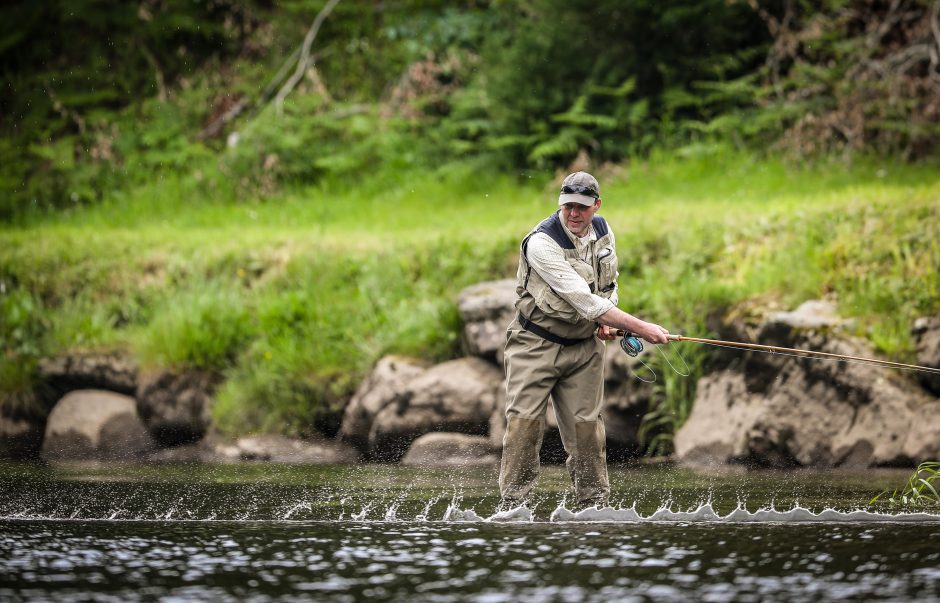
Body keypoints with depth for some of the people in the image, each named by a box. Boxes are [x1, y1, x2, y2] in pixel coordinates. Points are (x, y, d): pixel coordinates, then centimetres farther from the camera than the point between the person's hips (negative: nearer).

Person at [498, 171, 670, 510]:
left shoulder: (603, 232, 0)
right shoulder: (541, 243, -23)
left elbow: (609, 282, 19)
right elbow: (583, 300, -29)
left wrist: (605, 321, -3)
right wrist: (639, 327, -31)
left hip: (584, 345, 5)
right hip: (537, 343, -5)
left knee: (586, 425, 2)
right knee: (525, 422, -9)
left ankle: (595, 504, 9)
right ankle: (512, 504, -4)